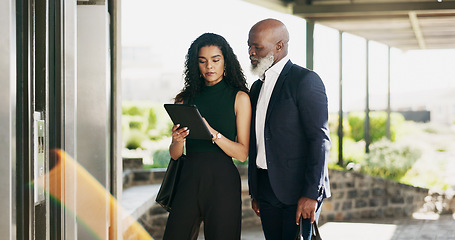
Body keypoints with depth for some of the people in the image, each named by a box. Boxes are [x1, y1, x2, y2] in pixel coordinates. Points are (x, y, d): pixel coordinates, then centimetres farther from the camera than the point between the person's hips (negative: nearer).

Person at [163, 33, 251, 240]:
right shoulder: (185, 99, 10)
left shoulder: (239, 98, 1)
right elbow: (175, 155, 9)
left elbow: (242, 153, -4)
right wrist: (177, 140, -13)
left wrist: (213, 133, -19)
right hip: (189, 178, 3)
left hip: (223, 181, -3)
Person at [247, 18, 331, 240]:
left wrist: (311, 193, -19)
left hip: (298, 189, -7)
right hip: (266, 190, 7)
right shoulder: (257, 87, 17)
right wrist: (254, 193, 16)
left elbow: (319, 140, -14)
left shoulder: (306, 80, -8)